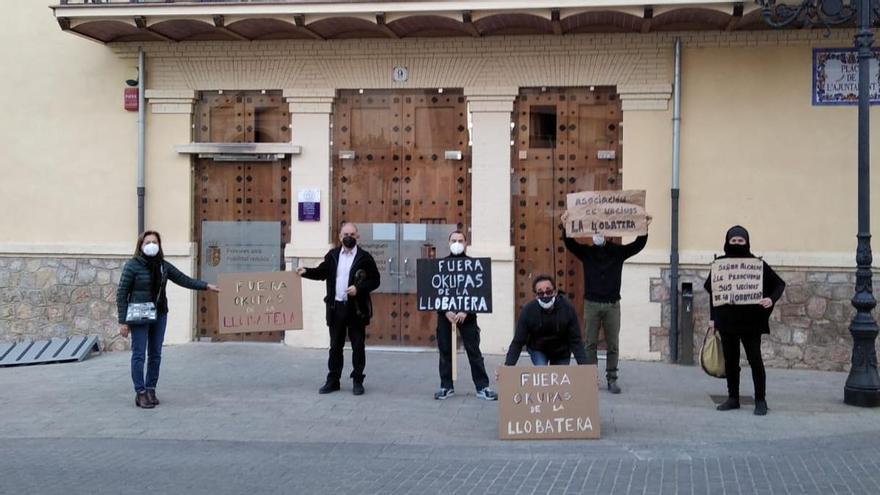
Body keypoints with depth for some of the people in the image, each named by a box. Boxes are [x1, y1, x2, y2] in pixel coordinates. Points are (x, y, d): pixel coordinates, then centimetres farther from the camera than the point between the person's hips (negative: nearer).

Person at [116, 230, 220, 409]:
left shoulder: (163, 265, 5)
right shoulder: (132, 265, -9)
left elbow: (183, 279, 14)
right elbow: (121, 294, -8)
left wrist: (206, 286, 7)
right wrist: (123, 321, -11)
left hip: (160, 315, 5)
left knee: (155, 355, 10)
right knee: (139, 355, -1)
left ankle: (151, 390, 20)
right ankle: (140, 393, 4)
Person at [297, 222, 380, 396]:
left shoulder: (364, 257, -4)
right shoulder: (332, 255, 8)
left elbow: (375, 280, -4)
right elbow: (322, 272, 15)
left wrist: (359, 288, -17)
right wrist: (306, 271, -1)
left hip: (356, 308, -3)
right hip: (336, 307, 3)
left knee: (358, 346, 3)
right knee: (335, 346, 10)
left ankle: (358, 381, 13)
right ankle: (333, 380, 18)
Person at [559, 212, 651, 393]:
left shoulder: (618, 251, 4)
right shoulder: (586, 252, 2)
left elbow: (638, 245, -5)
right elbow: (570, 244, -12)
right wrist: (565, 228, -30)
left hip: (612, 304, 0)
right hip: (592, 303, 0)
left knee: (613, 344, 4)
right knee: (591, 344, 3)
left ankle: (612, 380, 11)